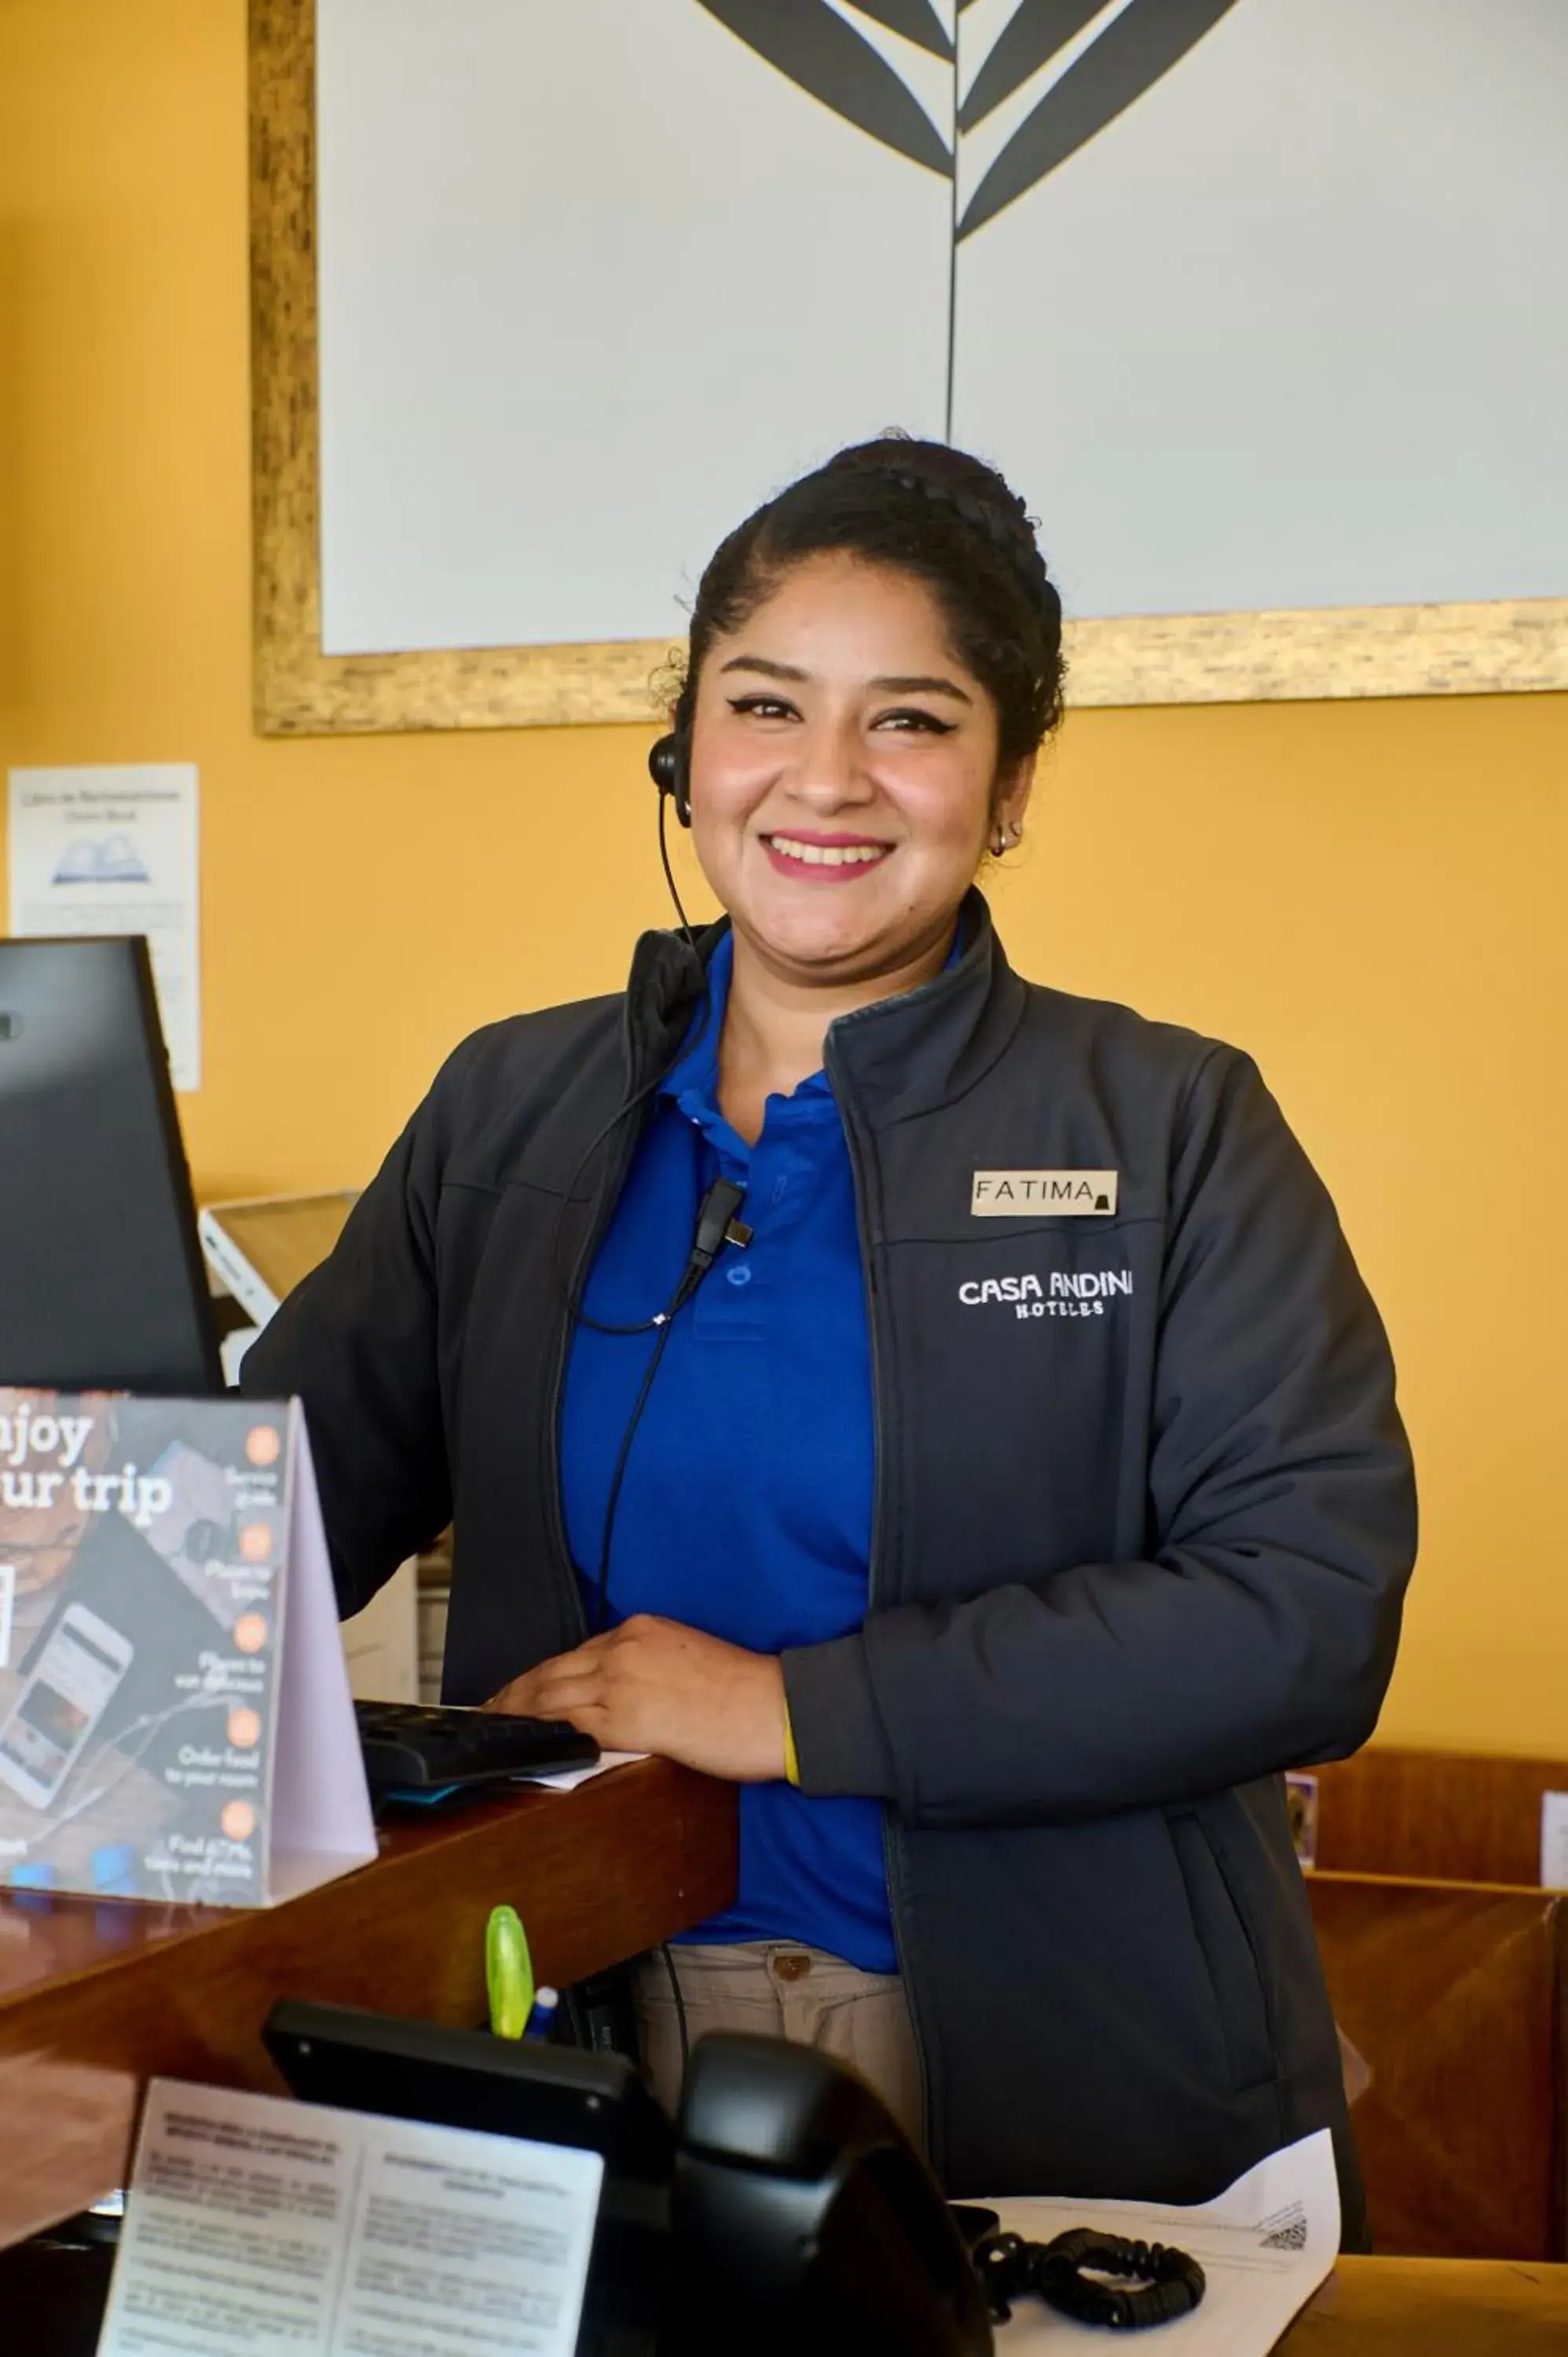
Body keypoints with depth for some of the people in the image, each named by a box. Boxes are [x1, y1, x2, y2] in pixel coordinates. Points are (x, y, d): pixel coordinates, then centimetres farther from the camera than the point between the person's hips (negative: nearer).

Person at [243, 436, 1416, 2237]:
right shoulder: (512, 1112, 8)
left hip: (1057, 2086, -2)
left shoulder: (1171, 1131, -3)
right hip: (594, 2038, 3)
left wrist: (798, 1708, -17)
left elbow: (1313, 1607, -13)